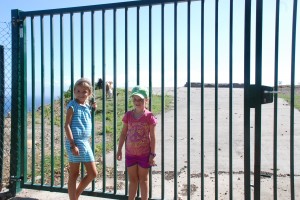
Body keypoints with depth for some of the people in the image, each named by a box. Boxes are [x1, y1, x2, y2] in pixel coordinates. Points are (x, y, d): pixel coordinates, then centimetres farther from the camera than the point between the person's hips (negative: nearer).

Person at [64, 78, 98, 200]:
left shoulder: (87, 106, 12)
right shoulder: (72, 106, -7)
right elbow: (67, 125, -12)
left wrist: (92, 108, 12)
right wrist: (72, 145, -18)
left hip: (86, 142, 7)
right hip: (75, 142, -7)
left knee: (93, 173, 9)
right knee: (74, 175, 4)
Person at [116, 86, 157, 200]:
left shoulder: (149, 116, -10)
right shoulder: (128, 115, -1)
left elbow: (152, 137, -8)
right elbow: (123, 133, 6)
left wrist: (152, 154, -9)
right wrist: (119, 150, 4)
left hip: (144, 153, -3)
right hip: (130, 153, 3)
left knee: (143, 179, 11)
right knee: (132, 179, 16)